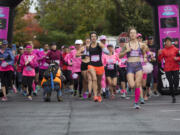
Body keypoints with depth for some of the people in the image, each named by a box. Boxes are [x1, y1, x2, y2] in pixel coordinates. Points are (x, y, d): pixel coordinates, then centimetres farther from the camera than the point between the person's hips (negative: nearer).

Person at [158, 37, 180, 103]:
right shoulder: (163, 50, 4)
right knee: (171, 83, -1)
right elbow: (159, 60, 1)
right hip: (167, 69, 0)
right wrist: (159, 54, -16)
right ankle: (173, 97, 12)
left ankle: (174, 92, 24)